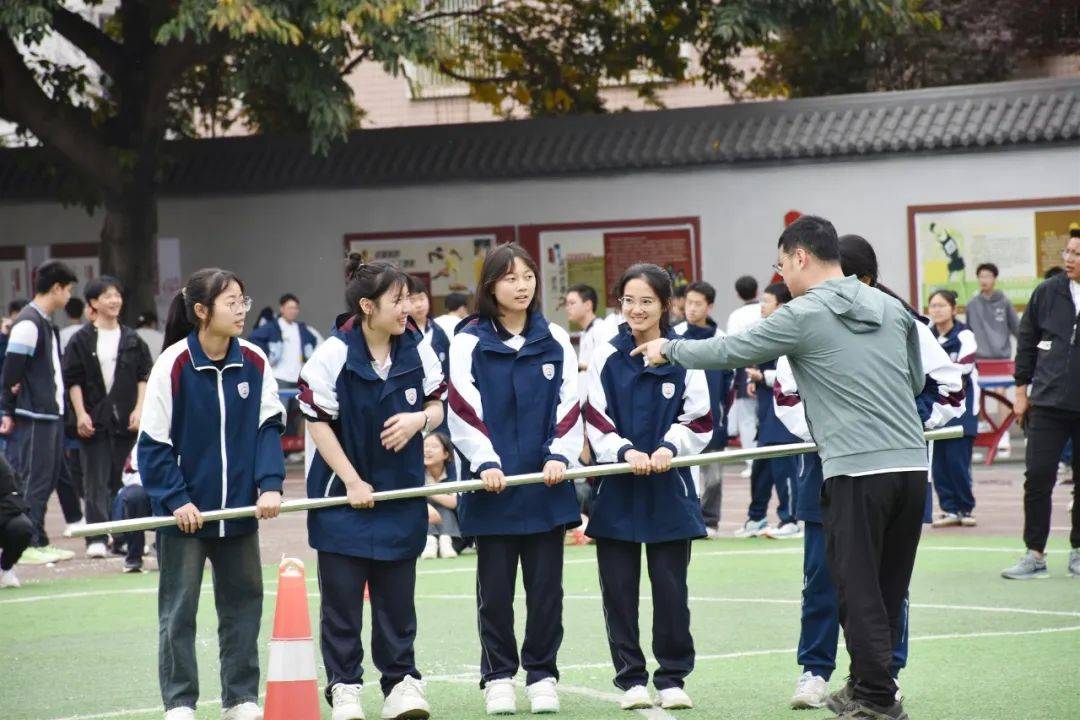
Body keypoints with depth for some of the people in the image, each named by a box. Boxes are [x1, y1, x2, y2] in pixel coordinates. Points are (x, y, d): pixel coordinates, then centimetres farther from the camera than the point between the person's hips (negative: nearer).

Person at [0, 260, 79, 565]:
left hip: (51, 414, 10)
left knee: (52, 477, 11)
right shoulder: (28, 323, -14)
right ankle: (29, 544, -2)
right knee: (34, 480, -6)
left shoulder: (46, 323, 16)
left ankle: (40, 542, 16)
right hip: (33, 417, -10)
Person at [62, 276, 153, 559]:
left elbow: (145, 376, 9)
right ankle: (96, 538, -7)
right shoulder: (82, 340, 0)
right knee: (96, 480, -5)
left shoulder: (132, 340, 9)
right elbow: (73, 379, -1)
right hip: (94, 420, -2)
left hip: (126, 419, 3)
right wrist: (81, 414, -8)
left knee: (123, 478, 5)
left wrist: (139, 409, -2)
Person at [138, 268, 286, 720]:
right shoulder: (173, 364, -14)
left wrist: (269, 484, -11)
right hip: (184, 512, -4)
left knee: (244, 600, 11)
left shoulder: (254, 362, -3)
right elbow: (153, 442, -10)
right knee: (178, 609, 4)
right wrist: (176, 499, -14)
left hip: (238, 509, 4)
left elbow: (269, 427, 2)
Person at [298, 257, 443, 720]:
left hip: (401, 492, 3)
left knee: (397, 595, 8)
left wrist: (418, 420, -16)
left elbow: (437, 406, 9)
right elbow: (317, 421, -10)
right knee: (341, 595, 4)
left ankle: (401, 681, 18)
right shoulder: (333, 355, -15)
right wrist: (352, 481, -11)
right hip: (343, 492, -3)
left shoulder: (417, 349, -3)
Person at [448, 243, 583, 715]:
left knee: (545, 585, 5)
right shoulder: (469, 341, -1)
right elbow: (462, 409, -6)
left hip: (547, 485, 2)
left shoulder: (554, 340, 7)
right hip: (492, 485, -2)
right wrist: (485, 463, -15)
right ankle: (498, 677, 15)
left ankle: (542, 676, 15)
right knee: (495, 588, 5)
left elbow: (570, 403, 6)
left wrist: (560, 456, -7)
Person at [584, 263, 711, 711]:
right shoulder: (607, 357, 0)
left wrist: (669, 447, -16)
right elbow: (595, 421, -1)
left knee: (671, 587, 3)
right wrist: (625, 451, -17)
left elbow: (699, 421, 1)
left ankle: (672, 678, 14)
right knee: (619, 588, 4)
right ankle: (631, 678, 13)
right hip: (617, 490, 1)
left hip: (668, 489, -1)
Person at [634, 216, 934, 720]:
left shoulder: (802, 317, -4)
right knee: (890, 590, 12)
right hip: (911, 465, 6)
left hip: (856, 473, -6)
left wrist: (669, 349, 19)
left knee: (859, 590, 1)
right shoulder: (892, 309, 13)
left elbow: (729, 351, 4)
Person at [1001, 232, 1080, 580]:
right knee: (1037, 477, -4)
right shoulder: (1047, 292, 2)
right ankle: (1035, 554, 4)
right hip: (1047, 404, 1)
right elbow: (1026, 341, 11)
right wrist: (1022, 390, 9)